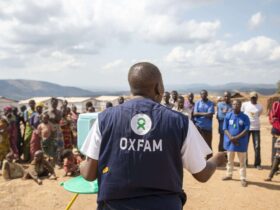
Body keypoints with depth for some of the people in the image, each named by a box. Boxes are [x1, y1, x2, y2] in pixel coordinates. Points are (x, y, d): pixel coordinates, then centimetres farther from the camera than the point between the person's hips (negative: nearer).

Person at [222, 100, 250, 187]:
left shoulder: (245, 117, -7)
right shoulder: (228, 116, -2)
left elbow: (246, 130, -11)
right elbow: (225, 129, -2)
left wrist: (236, 138, -19)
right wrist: (231, 138, -17)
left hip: (241, 143, -2)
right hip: (230, 142, 2)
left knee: (242, 161, 6)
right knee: (230, 160, 18)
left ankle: (243, 178, 15)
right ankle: (229, 175, 34)